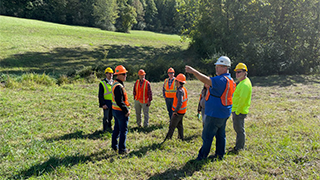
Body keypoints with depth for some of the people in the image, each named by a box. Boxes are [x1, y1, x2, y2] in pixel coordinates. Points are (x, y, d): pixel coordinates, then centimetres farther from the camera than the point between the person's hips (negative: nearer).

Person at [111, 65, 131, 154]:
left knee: (117, 128, 21)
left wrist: (126, 104, 14)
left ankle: (114, 146, 34)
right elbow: (119, 102, -27)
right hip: (121, 111, -10)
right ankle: (122, 149, 7)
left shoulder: (116, 84, 10)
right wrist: (126, 110, -18)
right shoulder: (118, 86, -23)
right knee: (123, 130, 0)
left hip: (115, 110, 10)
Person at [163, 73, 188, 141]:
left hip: (178, 112, -9)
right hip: (182, 111, 9)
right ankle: (181, 138, 25)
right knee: (179, 125, 18)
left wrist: (175, 111, -21)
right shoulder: (184, 89, 5)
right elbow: (186, 100, 17)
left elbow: (180, 103, -34)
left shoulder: (180, 91, -25)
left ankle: (167, 139, 12)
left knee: (172, 126, 2)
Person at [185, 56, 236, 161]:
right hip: (224, 114, 10)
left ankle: (202, 157, 6)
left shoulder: (222, 80, -21)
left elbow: (207, 80, -35)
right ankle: (219, 155, 26)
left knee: (207, 136, -1)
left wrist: (193, 71, -37)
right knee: (220, 135, 16)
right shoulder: (230, 80, 12)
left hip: (215, 114, -10)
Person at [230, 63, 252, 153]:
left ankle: (239, 148, 9)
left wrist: (237, 111, -20)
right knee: (237, 128, 19)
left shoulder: (245, 84, -19)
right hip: (236, 110, 10)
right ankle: (239, 146, 31)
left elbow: (242, 99, -24)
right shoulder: (242, 82, 14)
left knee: (240, 130, 0)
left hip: (239, 111, -10)